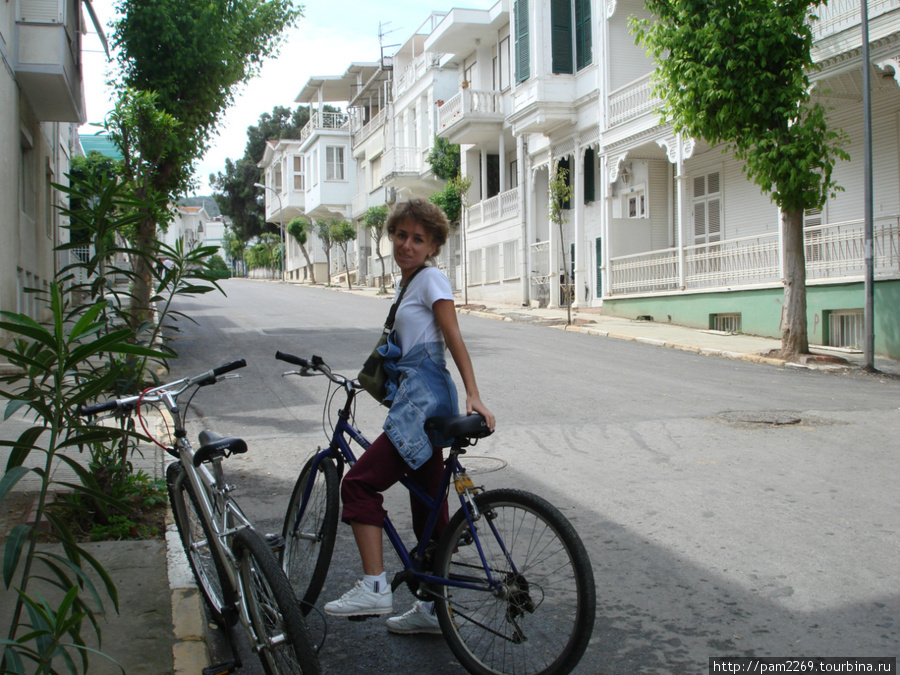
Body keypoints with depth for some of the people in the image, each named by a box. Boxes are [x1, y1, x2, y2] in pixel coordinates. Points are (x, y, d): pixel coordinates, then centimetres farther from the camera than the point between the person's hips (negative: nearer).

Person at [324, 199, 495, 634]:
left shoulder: (432, 279, -5)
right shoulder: (409, 283, 21)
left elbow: (454, 340, -14)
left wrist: (473, 396, -22)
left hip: (424, 399, -10)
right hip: (419, 403, 10)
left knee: (359, 483, -13)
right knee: (428, 508, 11)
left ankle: (374, 588, -12)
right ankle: (431, 609, 19)